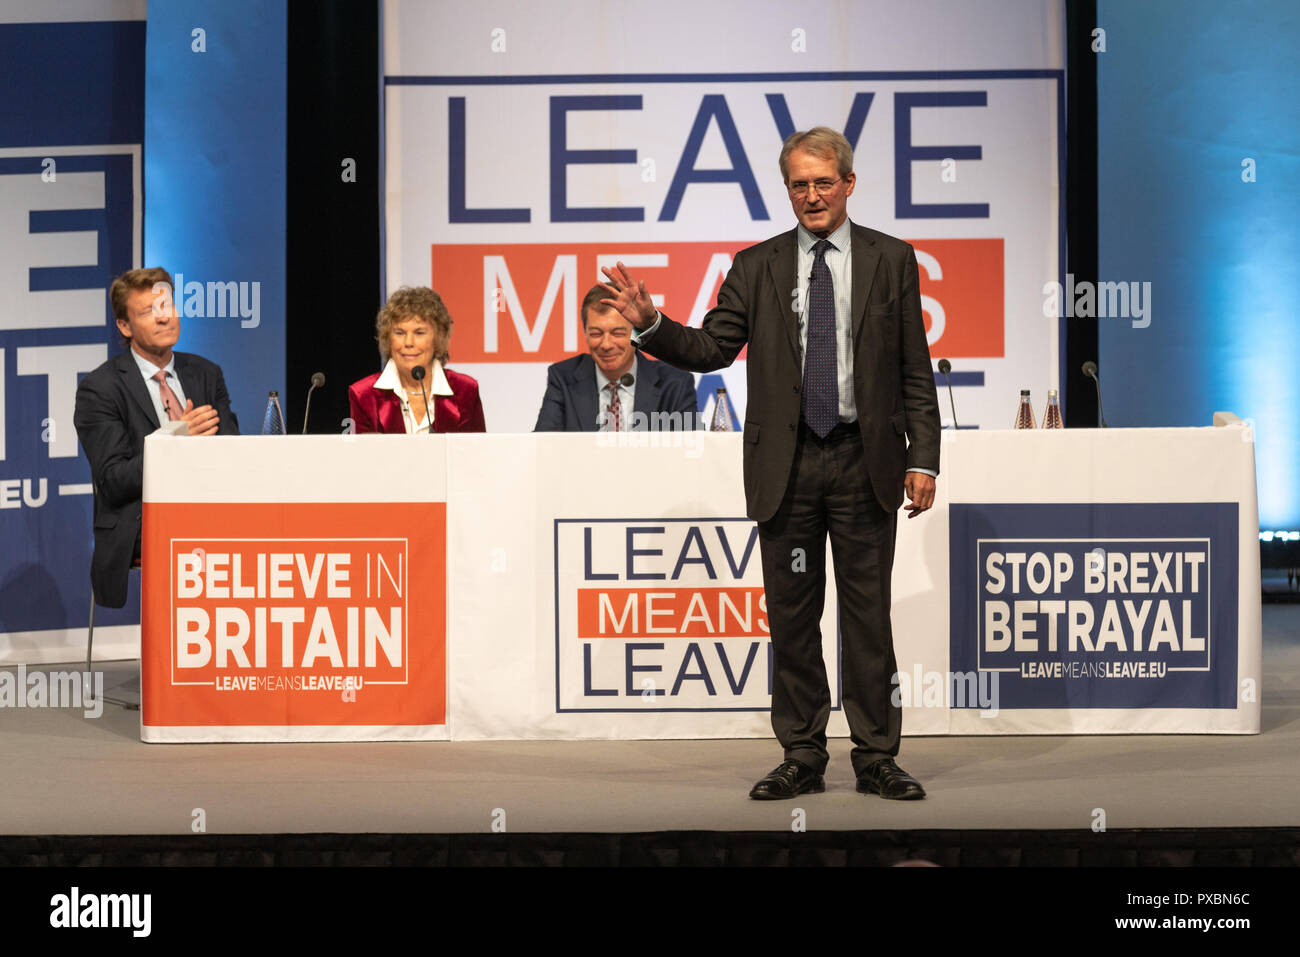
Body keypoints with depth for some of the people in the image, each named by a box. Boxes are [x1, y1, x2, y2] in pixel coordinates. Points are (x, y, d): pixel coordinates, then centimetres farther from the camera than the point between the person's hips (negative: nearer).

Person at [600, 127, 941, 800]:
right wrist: (650, 324, -16)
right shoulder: (756, 266, 7)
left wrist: (923, 460, -3)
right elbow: (712, 348, 1)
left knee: (868, 613, 4)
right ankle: (803, 758, 16)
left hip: (864, 462, -1)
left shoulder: (892, 260, 5)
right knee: (791, 615, 6)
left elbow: (915, 373, 3)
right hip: (787, 462, 1)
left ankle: (876, 758, 13)